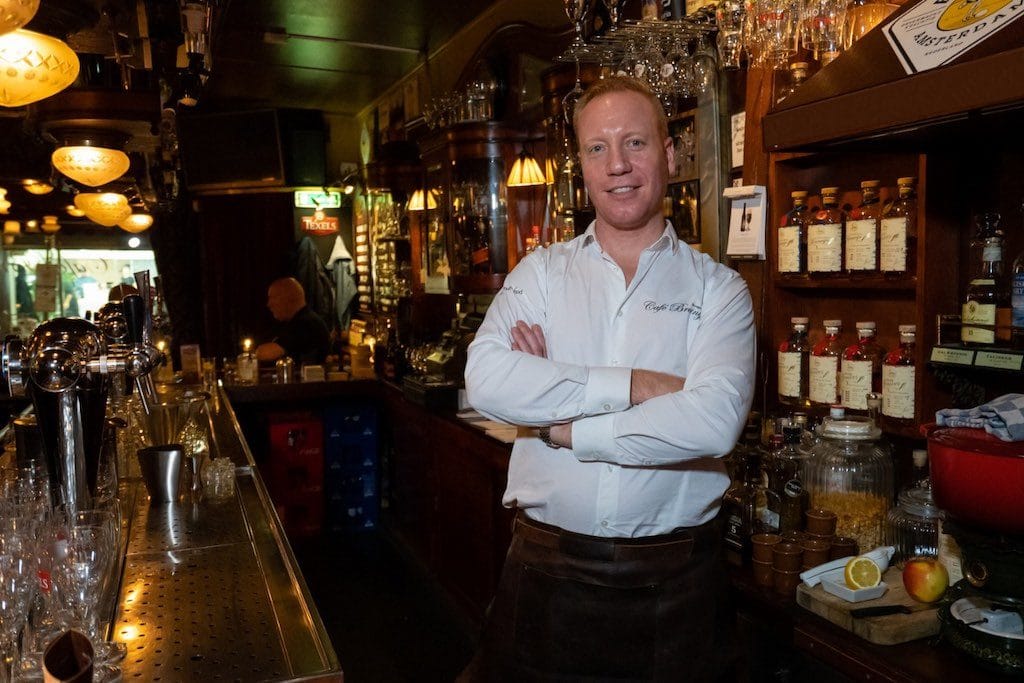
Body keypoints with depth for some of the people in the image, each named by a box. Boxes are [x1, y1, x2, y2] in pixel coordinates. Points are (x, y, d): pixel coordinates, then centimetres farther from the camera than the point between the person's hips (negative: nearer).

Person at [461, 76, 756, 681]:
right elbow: (487, 380, -16)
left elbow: (714, 421, -19)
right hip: (545, 568, 1)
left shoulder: (718, 289, -2)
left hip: (673, 579, 0)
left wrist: (559, 425, -15)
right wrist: (639, 386, -18)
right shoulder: (542, 273, 2)